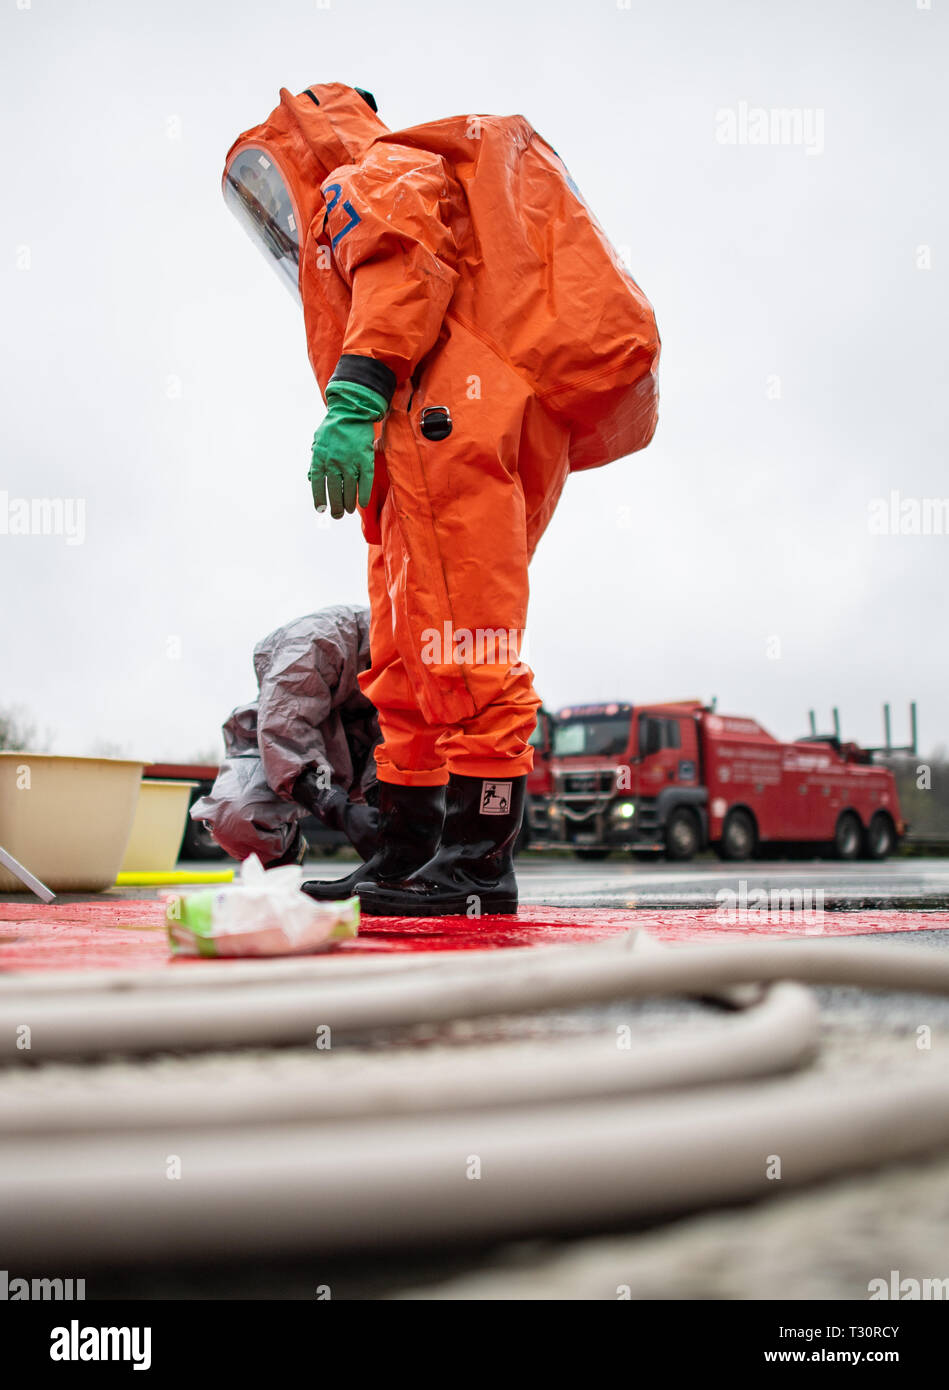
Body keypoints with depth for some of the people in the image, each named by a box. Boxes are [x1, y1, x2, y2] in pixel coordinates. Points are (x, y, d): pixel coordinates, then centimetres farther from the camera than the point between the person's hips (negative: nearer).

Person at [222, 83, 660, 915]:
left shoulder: (369, 178, 10)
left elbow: (405, 266, -12)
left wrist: (353, 397, -25)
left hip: (454, 424, -10)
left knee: (462, 656, -15)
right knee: (410, 669, 10)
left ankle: (479, 863, -16)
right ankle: (405, 862, 13)